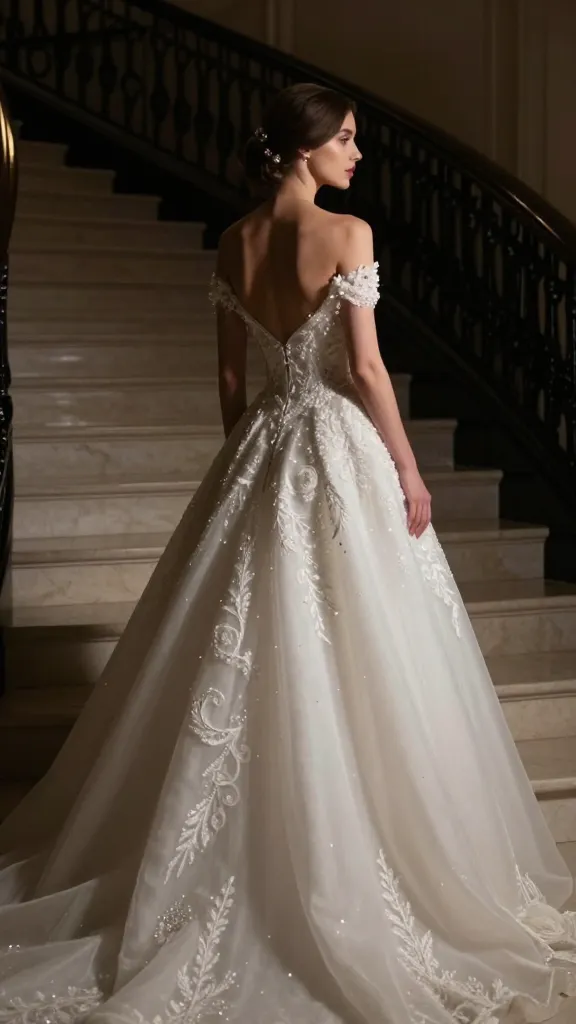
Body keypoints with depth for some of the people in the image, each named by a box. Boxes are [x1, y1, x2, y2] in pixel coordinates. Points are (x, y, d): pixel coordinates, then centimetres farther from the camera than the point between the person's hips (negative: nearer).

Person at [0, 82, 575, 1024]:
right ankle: (344, 869, 12)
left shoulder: (236, 243, 5)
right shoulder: (347, 233, -13)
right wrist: (409, 468, -6)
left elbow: (231, 372, 10)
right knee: (352, 660, 3)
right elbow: (365, 367, -14)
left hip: (264, 446, 6)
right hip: (341, 450, -6)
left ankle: (239, 859, 24)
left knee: (245, 659, 13)